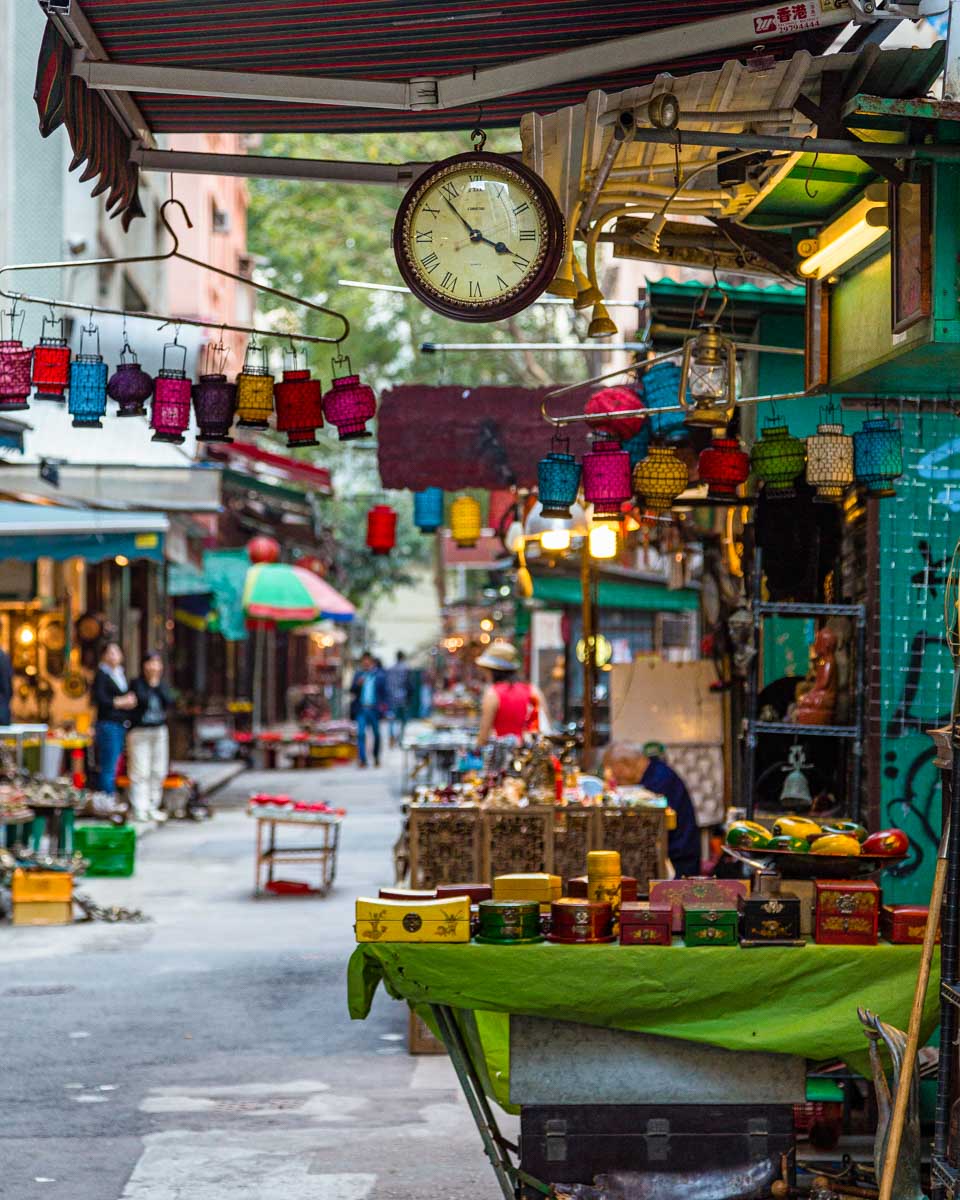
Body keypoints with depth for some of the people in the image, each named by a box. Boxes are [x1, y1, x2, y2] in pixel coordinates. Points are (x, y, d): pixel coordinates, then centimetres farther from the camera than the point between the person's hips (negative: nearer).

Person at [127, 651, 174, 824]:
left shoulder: (162, 685, 11)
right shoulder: (137, 683, -3)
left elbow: (169, 702, -3)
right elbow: (142, 700, -19)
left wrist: (157, 685, -6)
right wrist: (150, 685, -8)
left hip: (159, 731, 5)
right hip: (140, 731, -5)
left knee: (158, 771, 6)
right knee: (140, 772, -8)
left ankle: (153, 807, 15)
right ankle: (139, 809, -6)